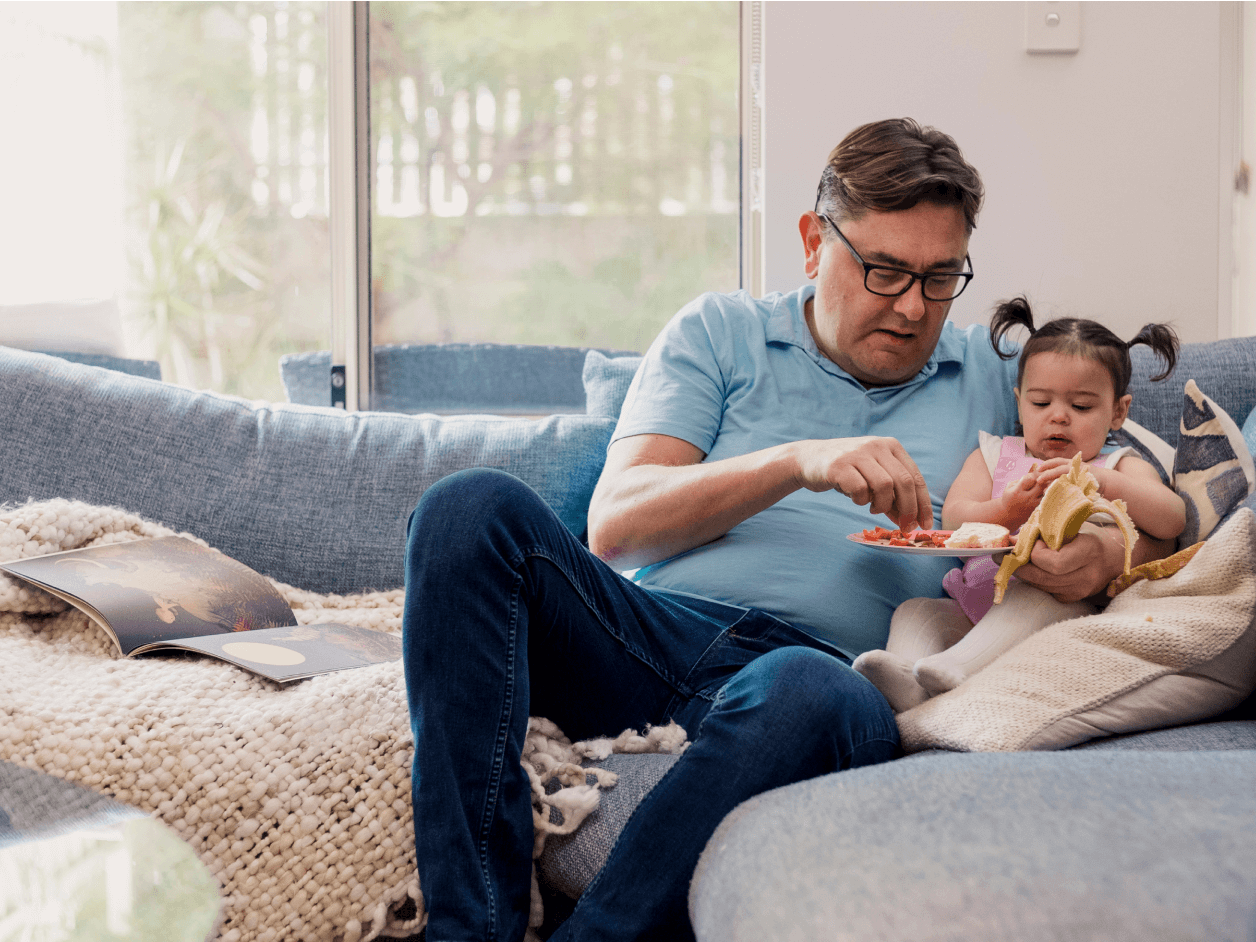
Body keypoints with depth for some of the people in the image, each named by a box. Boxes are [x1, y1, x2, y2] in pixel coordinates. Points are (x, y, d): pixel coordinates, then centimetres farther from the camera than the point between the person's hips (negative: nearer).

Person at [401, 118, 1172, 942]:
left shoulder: (993, 379, 22)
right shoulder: (719, 333, 18)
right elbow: (615, 525, 5)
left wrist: (1104, 556, -7)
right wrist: (798, 463, -10)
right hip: (653, 628, 2)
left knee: (808, 692, -40)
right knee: (474, 508, -26)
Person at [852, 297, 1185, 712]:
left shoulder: (1121, 468, 16)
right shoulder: (994, 456, 23)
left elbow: (1172, 520, -4)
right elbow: (953, 518, 6)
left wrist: (1099, 480, -19)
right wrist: (1004, 512, -17)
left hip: (1071, 604, -4)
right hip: (979, 598, 4)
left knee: (1036, 598, -35)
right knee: (915, 609, -17)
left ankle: (957, 667, -53)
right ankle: (906, 682, -45)